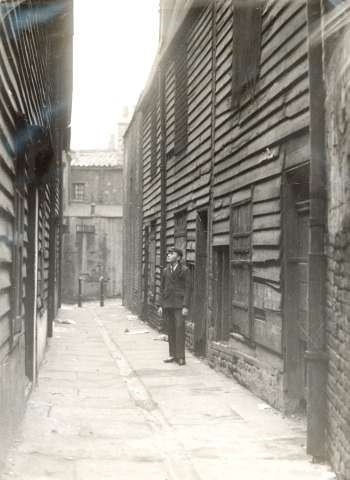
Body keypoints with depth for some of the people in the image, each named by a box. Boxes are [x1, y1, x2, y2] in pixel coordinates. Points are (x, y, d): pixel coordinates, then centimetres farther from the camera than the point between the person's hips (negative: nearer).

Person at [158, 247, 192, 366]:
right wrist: (161, 305, 10)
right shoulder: (165, 271, 12)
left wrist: (186, 307, -13)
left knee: (179, 328, -10)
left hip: (179, 304, -5)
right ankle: (173, 355, 13)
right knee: (171, 329, 7)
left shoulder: (185, 270, -3)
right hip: (167, 304, 5)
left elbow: (188, 289, -6)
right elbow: (162, 288, 16)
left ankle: (180, 357, -6)